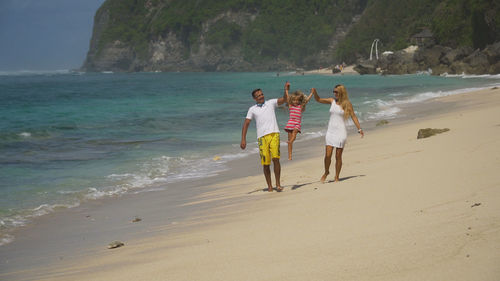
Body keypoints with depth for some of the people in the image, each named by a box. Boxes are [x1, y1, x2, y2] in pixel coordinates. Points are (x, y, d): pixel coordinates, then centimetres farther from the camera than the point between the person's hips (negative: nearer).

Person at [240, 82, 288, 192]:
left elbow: (283, 100, 3)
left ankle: (278, 184, -6)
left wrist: (286, 89, -15)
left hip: (274, 134, -1)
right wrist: (243, 139, 3)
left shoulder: (271, 103, 14)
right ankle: (269, 186, 11)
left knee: (276, 158, -14)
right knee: (265, 163, 0)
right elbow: (246, 124, 11)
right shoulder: (252, 109, 14)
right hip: (262, 137, 1)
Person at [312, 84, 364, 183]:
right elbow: (318, 99, 11)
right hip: (330, 131, 3)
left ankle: (336, 177, 12)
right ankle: (326, 172, 18)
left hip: (340, 132, -3)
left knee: (338, 156, 0)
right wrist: (314, 92, -8)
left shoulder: (347, 104, -2)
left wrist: (359, 129, -3)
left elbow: (353, 117, 1)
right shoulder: (332, 101, 7)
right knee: (328, 155, -6)